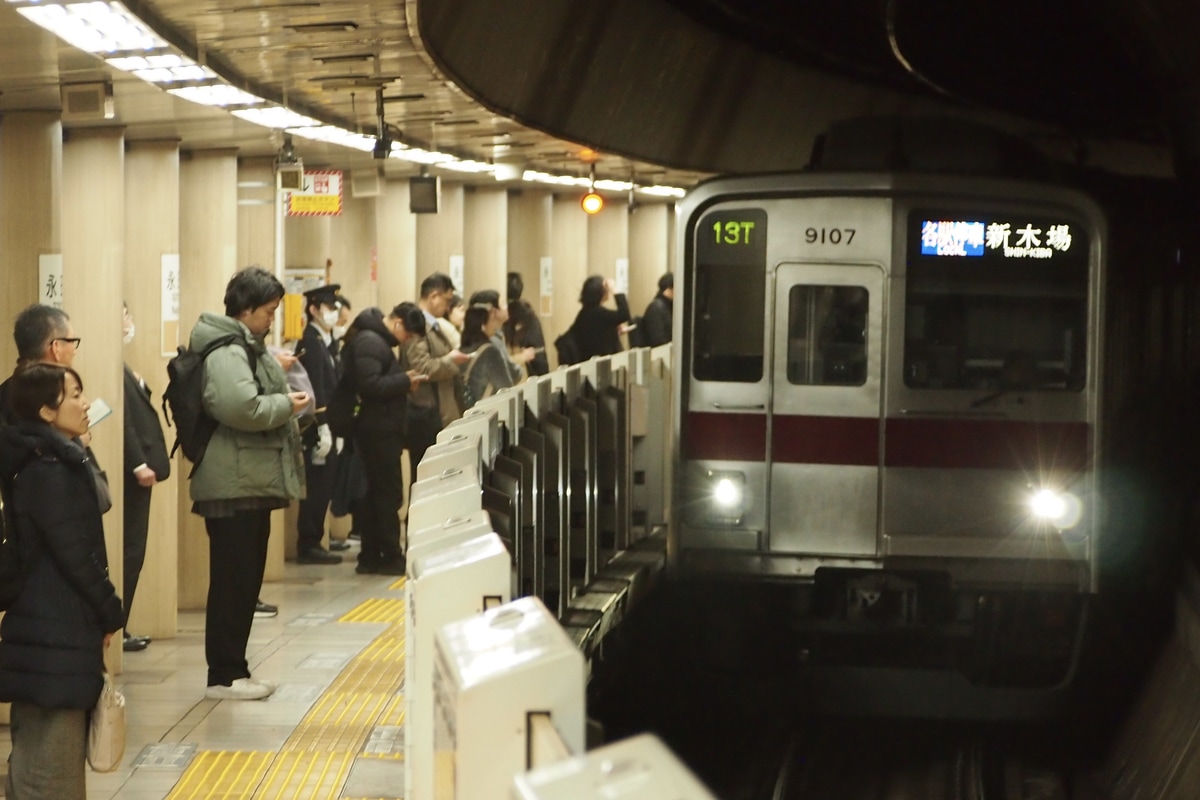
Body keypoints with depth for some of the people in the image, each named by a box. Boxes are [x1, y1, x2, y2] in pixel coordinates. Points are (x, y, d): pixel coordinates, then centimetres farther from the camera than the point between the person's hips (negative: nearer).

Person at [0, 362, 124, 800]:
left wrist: (102, 610, 13)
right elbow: (75, 555, -17)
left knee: (40, 745, 15)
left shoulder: (50, 461, 12)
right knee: (52, 756, -5)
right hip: (55, 630, -10)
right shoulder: (48, 471, -18)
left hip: (49, 624, 10)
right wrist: (111, 612, -6)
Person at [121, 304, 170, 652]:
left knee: (132, 549, 11)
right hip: (131, 470, -10)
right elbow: (123, 418, -20)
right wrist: (139, 464, -22)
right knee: (130, 549, -4)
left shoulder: (121, 367, 16)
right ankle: (115, 627, 1)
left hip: (137, 468, 10)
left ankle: (119, 626, 16)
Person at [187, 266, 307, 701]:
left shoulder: (245, 346, 19)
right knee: (232, 580, -6)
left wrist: (283, 396, 12)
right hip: (233, 484, -11)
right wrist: (286, 405, -15)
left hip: (251, 482, 11)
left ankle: (235, 669, 19)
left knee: (245, 580, 13)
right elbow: (241, 408, -29)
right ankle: (223, 676, -2)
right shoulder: (224, 352, -16)